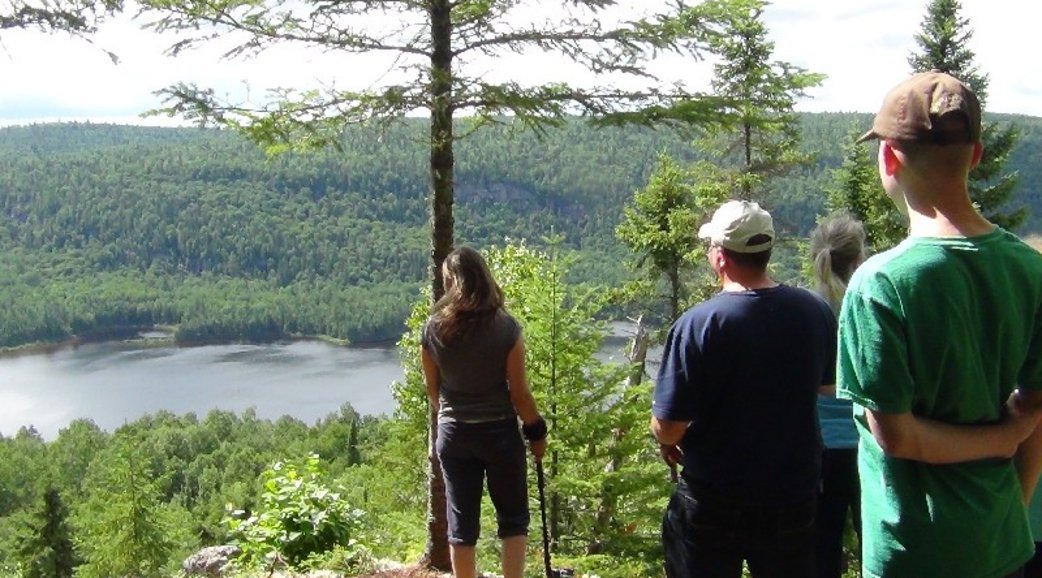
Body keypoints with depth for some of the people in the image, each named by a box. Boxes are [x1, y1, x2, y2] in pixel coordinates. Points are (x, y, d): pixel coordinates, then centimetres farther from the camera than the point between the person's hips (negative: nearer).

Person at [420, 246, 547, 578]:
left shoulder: (433, 328, -6)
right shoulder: (505, 327, -13)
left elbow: (433, 389, 4)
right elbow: (519, 392, -10)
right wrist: (536, 431, 4)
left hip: (453, 434, 2)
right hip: (499, 431, -2)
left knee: (461, 522, 11)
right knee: (513, 518, 12)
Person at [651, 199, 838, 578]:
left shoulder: (698, 323, -21)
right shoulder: (815, 311, -7)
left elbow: (668, 428, -19)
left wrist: (668, 441, 3)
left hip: (714, 501, -4)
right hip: (794, 493, 4)